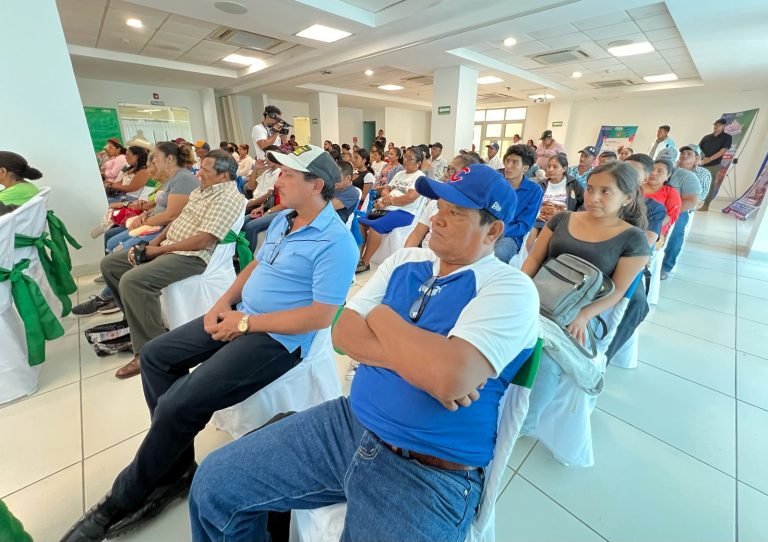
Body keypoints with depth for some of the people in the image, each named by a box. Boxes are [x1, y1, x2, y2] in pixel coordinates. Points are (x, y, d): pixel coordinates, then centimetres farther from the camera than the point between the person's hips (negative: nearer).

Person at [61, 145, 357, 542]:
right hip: (242, 316, 10)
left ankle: (126, 499, 18)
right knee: (156, 355, 12)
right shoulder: (284, 219, 10)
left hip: (277, 338, -10)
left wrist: (245, 323, -17)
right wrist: (224, 302, 1)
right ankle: (176, 467, 21)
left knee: (179, 404, -15)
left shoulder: (335, 242, -20)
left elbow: (321, 316, -24)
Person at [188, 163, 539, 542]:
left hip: (430, 473, -4)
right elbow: (344, 332, -1)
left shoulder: (511, 288, -12)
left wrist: (381, 315, -12)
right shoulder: (406, 260, 5)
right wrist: (415, 360, -16)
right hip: (348, 423, 5)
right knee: (212, 484, 6)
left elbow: (449, 376, -28)